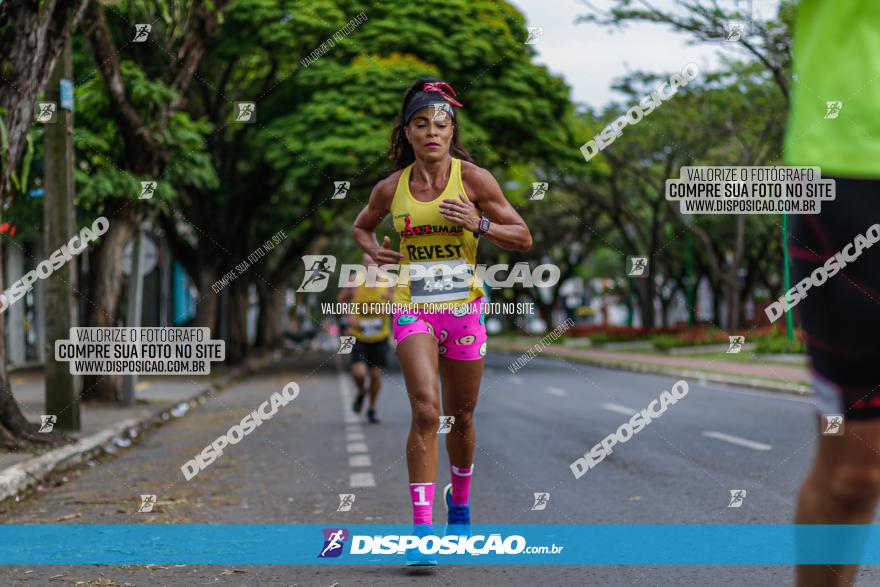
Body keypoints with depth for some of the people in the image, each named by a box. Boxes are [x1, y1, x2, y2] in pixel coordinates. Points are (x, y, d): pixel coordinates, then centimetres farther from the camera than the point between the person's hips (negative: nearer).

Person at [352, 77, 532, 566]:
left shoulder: (473, 178, -3)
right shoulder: (391, 188, 2)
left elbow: (523, 238, -1)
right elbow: (360, 227, 22)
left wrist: (479, 223, -17)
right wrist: (374, 250, 1)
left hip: (463, 307, 1)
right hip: (412, 307, 0)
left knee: (461, 416, 12)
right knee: (425, 410, -18)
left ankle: (459, 501, 40)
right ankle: (421, 529, -16)